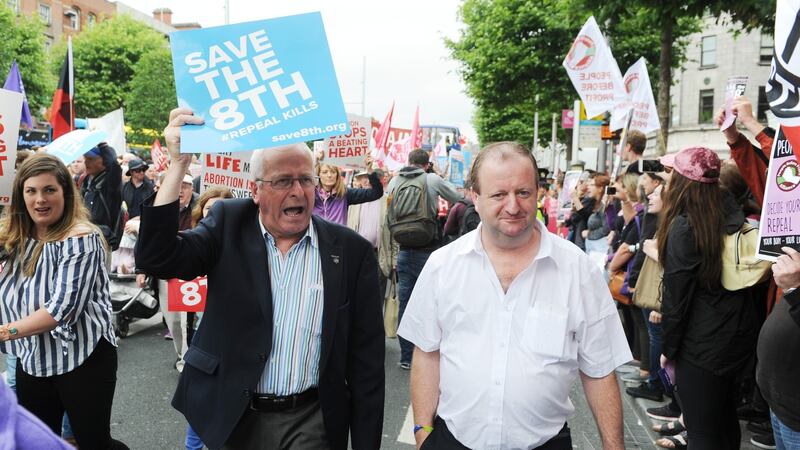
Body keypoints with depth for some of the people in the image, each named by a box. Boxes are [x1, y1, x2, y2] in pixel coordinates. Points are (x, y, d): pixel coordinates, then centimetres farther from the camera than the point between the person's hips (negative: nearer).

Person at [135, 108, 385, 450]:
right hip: (230, 417, 2)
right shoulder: (228, 224, -2)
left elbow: (366, 360, -4)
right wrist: (178, 163, -23)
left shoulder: (351, 251, -7)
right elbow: (156, 259, -16)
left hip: (310, 422, -1)